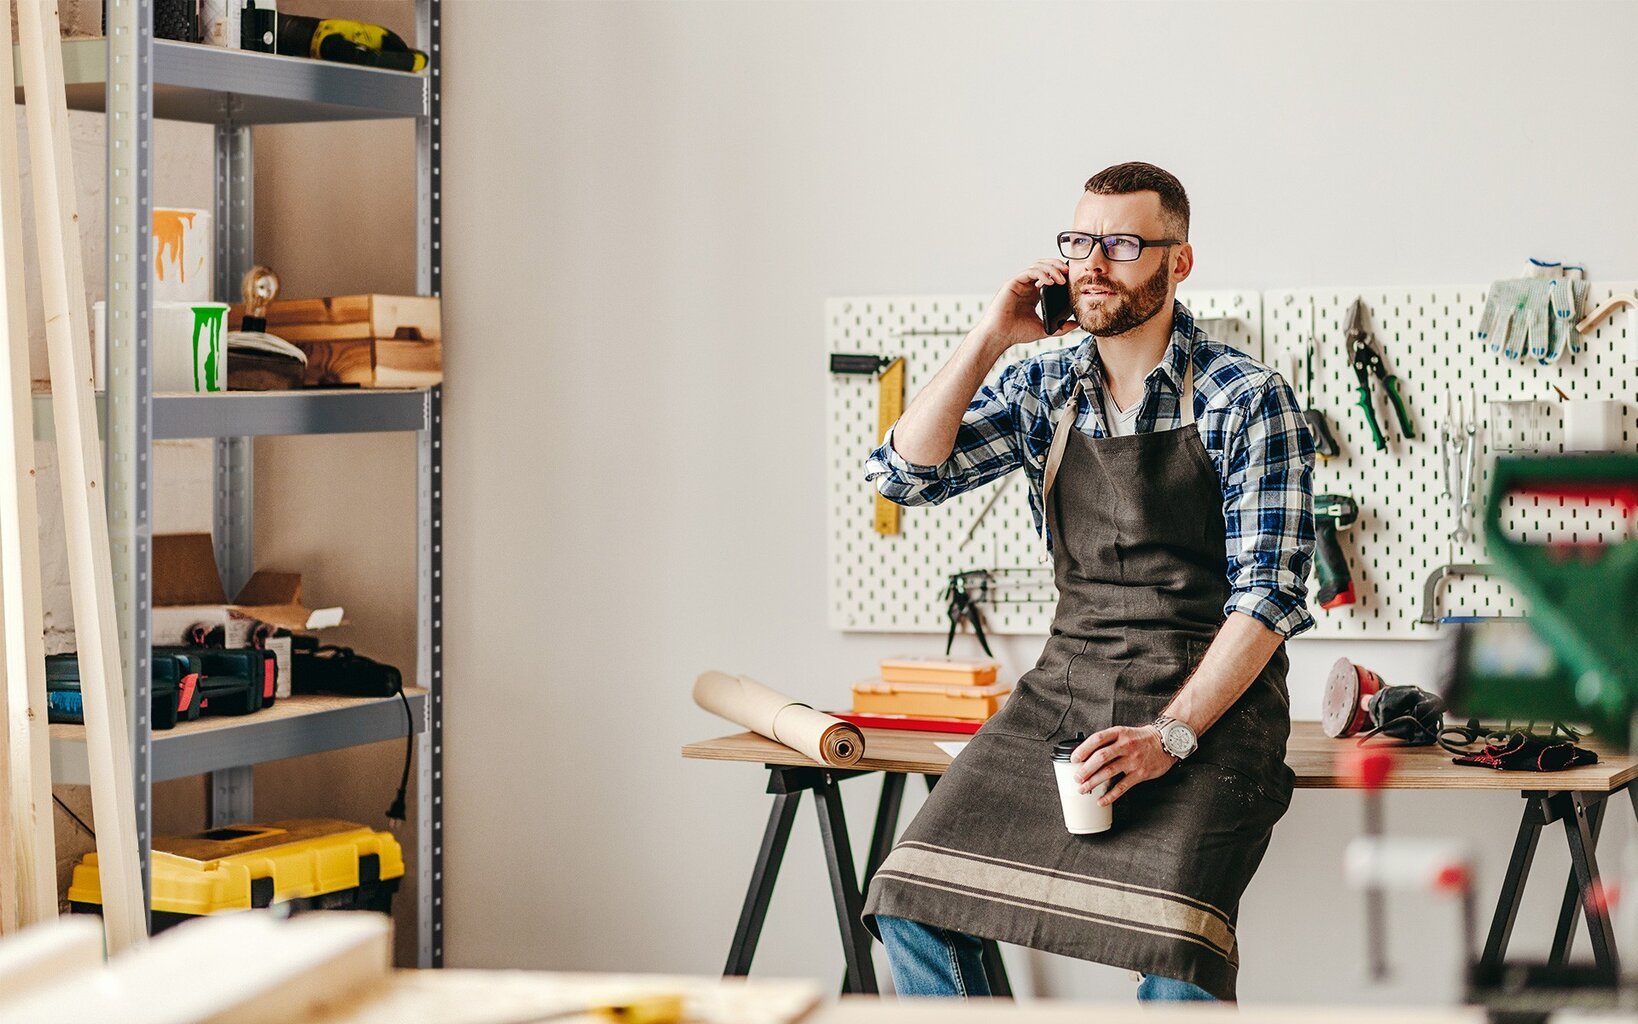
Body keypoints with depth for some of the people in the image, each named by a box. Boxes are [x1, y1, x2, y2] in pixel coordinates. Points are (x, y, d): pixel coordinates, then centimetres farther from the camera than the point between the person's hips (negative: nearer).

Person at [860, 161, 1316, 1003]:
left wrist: (1169, 736, -21)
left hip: (1208, 700, -5)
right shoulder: (1043, 386, 10)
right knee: (910, 905, -13)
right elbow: (904, 474, 1)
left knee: (1173, 952, -29)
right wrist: (990, 339, -6)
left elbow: (1269, 594, -11)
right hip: (1064, 686, 5)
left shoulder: (1248, 399, -5)